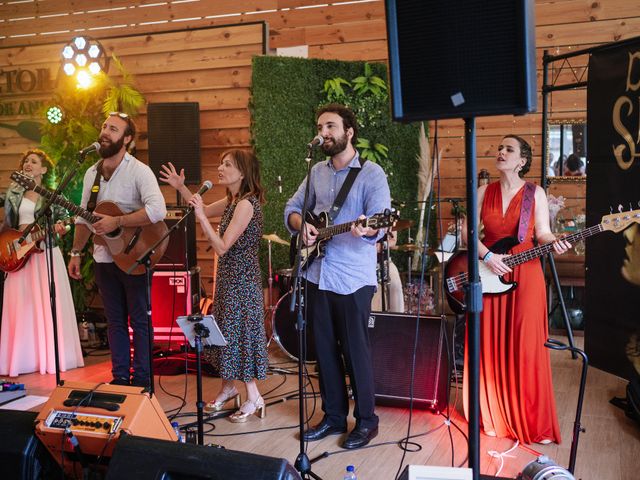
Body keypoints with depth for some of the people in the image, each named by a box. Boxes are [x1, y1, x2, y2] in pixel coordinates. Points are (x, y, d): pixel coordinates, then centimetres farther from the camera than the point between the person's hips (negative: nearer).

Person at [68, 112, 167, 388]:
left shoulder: (139, 171, -12)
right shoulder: (92, 173, 10)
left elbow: (157, 211, -26)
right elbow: (83, 217, 16)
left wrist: (116, 222, -26)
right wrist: (76, 253, 11)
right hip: (103, 257, 6)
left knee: (139, 320, 3)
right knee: (115, 320, 13)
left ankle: (142, 380, 12)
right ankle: (120, 377, 22)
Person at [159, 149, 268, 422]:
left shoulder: (246, 204, -21)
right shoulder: (233, 201, 8)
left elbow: (222, 247, -23)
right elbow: (204, 210, 22)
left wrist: (200, 216, -25)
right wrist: (181, 188, 13)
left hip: (241, 279, -9)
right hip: (229, 276, 10)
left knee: (239, 333, -2)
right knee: (226, 331, 17)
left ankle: (254, 398, 11)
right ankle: (228, 387, 31)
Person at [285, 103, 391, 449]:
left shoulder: (371, 173, -7)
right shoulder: (317, 172, 13)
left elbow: (380, 221, -18)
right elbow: (291, 208, 16)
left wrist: (366, 229, -41)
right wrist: (301, 225, -6)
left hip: (353, 280, -6)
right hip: (317, 275, 6)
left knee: (355, 351, 0)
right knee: (325, 349, 13)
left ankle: (366, 420, 17)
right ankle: (333, 415, 26)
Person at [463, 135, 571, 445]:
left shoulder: (536, 193, 2)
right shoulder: (484, 192, 8)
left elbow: (542, 233, 0)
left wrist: (554, 243, -22)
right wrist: (487, 256, -11)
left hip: (525, 274, -2)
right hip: (488, 273, 2)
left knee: (525, 348, -3)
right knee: (490, 348, 4)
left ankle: (532, 421, 9)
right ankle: (494, 417, 18)